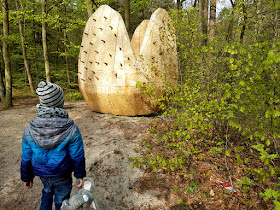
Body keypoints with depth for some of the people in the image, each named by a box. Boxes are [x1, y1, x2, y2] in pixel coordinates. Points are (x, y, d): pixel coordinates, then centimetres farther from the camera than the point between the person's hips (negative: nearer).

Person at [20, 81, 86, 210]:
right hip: (62, 176, -3)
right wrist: (79, 175, -2)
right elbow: (77, 157, -18)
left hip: (42, 173, 3)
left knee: (47, 191, 34)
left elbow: (26, 158, -6)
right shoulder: (71, 130, -27)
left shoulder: (29, 131, -18)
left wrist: (26, 178, 11)